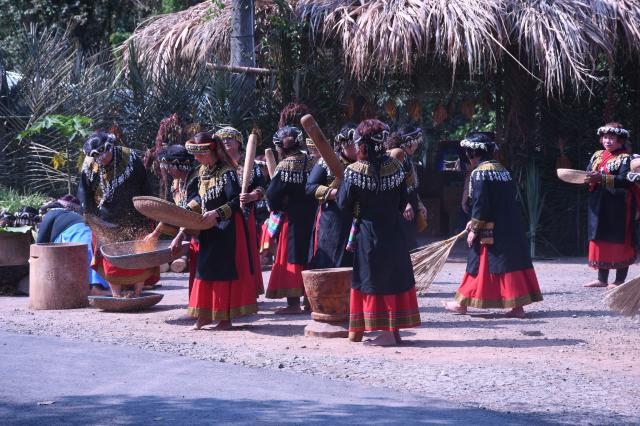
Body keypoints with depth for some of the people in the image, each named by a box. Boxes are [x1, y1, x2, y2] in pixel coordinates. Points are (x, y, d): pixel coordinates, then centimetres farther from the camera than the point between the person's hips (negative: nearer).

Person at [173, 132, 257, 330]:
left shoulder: (227, 173, -18)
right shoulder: (204, 171, 8)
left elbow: (237, 201, -23)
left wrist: (217, 213, -31)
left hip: (226, 229, -9)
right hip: (208, 228, 9)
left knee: (224, 270, -4)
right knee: (205, 268, 10)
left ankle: (226, 317, 1)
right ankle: (206, 314, 16)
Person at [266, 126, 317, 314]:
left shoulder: (285, 166, -14)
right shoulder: (311, 162, 4)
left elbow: (272, 194, -15)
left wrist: (275, 207, 4)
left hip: (291, 218, -6)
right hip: (311, 215, 6)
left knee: (291, 257, -1)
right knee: (307, 256, 13)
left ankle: (293, 303, -2)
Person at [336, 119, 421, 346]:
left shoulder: (355, 171, -15)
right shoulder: (395, 166, -1)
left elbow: (344, 204, -9)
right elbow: (403, 201, 4)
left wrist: (340, 187, 9)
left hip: (368, 234, -5)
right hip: (393, 231, 5)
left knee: (374, 280, 1)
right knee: (395, 276, 12)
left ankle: (386, 333, -2)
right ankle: (395, 329, 17)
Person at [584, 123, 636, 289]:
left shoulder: (625, 158, -8)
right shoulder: (597, 156, 14)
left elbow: (626, 181, -20)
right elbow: (588, 173, 13)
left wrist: (603, 178, -29)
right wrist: (588, 178, -12)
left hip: (618, 208, -7)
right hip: (598, 205, 7)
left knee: (619, 242, -2)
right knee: (600, 240, 10)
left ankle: (620, 280, 3)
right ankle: (602, 279, 16)